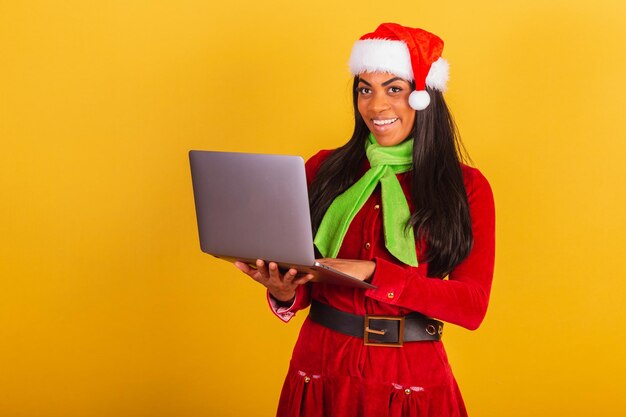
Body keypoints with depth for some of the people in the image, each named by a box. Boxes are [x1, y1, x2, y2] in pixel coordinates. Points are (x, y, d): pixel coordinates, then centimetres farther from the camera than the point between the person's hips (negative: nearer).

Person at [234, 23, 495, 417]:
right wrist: (285, 293, -20)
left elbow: (472, 306, -11)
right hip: (321, 370, 1)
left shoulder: (467, 187, -2)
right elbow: (303, 288, 4)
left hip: (413, 379, -1)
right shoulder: (323, 170, 2)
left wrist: (374, 276, -22)